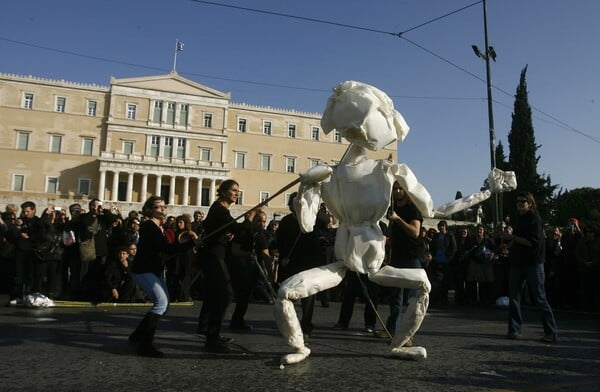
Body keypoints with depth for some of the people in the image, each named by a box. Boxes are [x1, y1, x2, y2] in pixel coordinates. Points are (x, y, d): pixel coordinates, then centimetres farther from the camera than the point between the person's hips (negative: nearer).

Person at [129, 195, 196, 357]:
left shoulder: (159, 228, 14)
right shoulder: (148, 226, -16)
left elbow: (166, 249, 8)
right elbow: (166, 248, -27)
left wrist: (180, 241, -7)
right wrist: (192, 243, -31)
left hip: (154, 271, 10)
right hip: (143, 270, -10)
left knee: (163, 305, 11)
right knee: (161, 302, -21)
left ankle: (137, 336, 23)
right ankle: (145, 344, -17)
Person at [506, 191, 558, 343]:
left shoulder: (535, 218, -9)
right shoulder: (516, 218, 12)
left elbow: (534, 242, -18)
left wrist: (513, 237, -16)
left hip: (533, 263, -7)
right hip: (517, 262, 7)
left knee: (540, 298, -3)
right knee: (513, 296, 7)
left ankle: (552, 332, 7)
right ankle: (514, 329, 15)